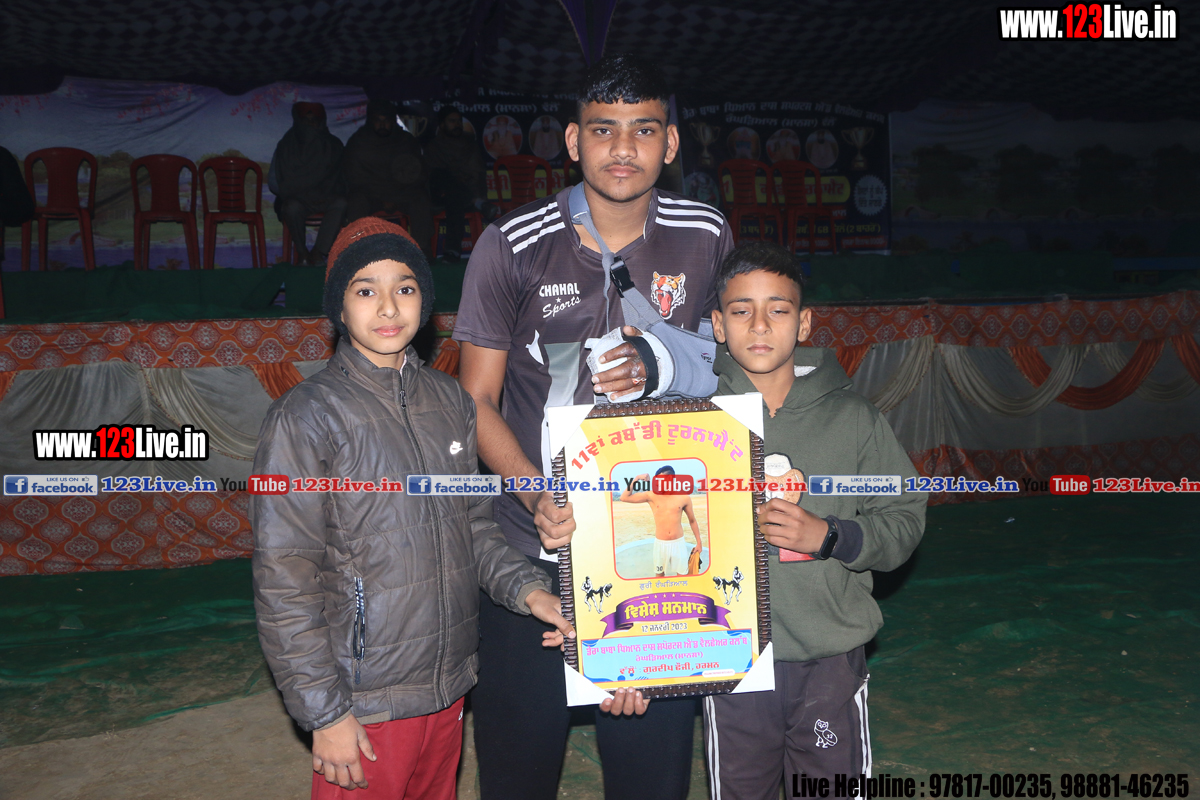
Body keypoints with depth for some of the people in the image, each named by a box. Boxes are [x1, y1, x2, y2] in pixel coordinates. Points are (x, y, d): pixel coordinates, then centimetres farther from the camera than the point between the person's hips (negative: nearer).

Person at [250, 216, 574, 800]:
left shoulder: (449, 401, 3)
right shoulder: (306, 417, -13)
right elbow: (285, 582, -13)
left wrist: (523, 587, -5)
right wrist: (325, 713, -12)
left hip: (450, 686, 5)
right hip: (365, 704, -5)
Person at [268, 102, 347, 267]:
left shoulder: (333, 145, 7)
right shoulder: (286, 146, 6)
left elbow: (340, 179, 1)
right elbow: (273, 181, 3)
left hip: (325, 198, 1)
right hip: (296, 198, -1)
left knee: (341, 204, -34)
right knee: (292, 208, -37)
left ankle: (318, 253, -30)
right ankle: (301, 252, -14)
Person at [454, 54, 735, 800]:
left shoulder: (707, 239, 1)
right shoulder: (513, 245, -4)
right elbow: (477, 399, -1)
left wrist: (654, 370, -10)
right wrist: (536, 496, -17)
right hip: (532, 549, -1)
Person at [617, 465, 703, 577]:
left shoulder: (684, 498, -4)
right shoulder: (652, 496, -4)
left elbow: (692, 521, 9)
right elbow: (624, 498, -8)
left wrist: (699, 543, 11)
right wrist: (636, 479, -13)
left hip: (679, 543, -1)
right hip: (660, 544, 1)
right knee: (659, 576, 11)